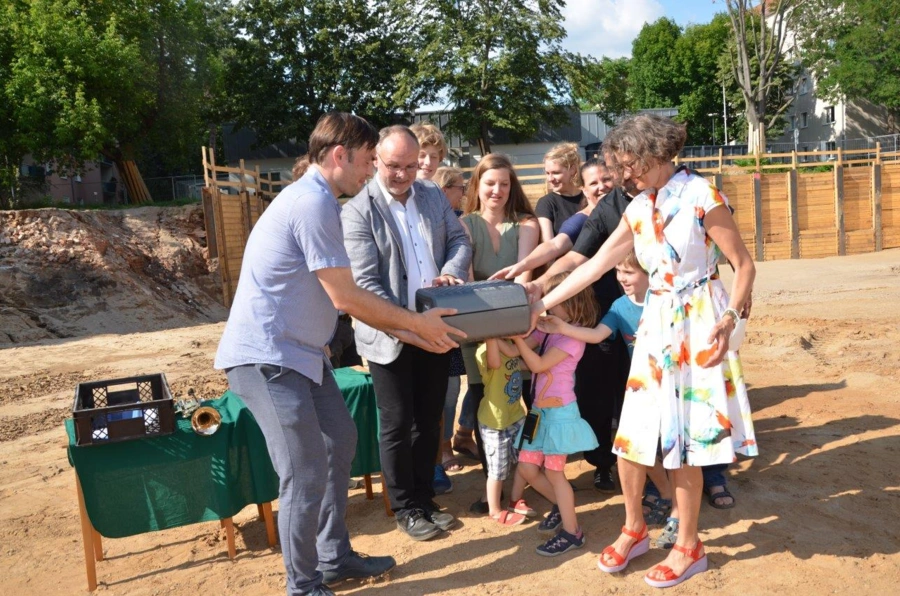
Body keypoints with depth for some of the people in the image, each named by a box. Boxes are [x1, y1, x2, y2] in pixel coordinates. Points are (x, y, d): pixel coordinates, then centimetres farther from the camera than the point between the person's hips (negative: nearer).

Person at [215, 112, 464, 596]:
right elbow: (345, 298, -19)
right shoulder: (314, 203, -20)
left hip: (300, 352, 11)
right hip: (266, 357, -11)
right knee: (307, 474, -6)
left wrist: (412, 334, 11)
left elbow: (347, 298, 13)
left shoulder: (316, 200, 13)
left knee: (340, 442, 18)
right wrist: (416, 322, -7)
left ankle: (335, 557, 32)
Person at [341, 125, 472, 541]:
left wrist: (451, 273, -14)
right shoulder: (358, 211, -11)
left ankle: (424, 498, 31)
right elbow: (364, 282, -17)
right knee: (397, 425, 6)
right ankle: (405, 508, 22)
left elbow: (460, 240, 9)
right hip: (391, 336, -5)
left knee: (429, 420, 15)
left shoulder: (434, 197, 7)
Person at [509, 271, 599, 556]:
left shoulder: (573, 336, -15)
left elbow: (538, 364, -21)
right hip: (539, 410, 7)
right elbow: (516, 351, -2)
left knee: (553, 471, 0)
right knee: (526, 468, 10)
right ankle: (560, 506, 33)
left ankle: (572, 532, 14)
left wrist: (518, 336, -22)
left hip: (560, 411, -7)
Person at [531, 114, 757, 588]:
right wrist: (541, 304, 7)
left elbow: (744, 265, -9)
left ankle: (689, 547, 18)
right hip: (656, 322, 6)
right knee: (631, 431, 7)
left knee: (682, 437, -1)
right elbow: (594, 265, 9)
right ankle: (634, 530, 27)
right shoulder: (638, 209, 8)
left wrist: (729, 319, -22)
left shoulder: (702, 197, -11)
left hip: (699, 322, -6)